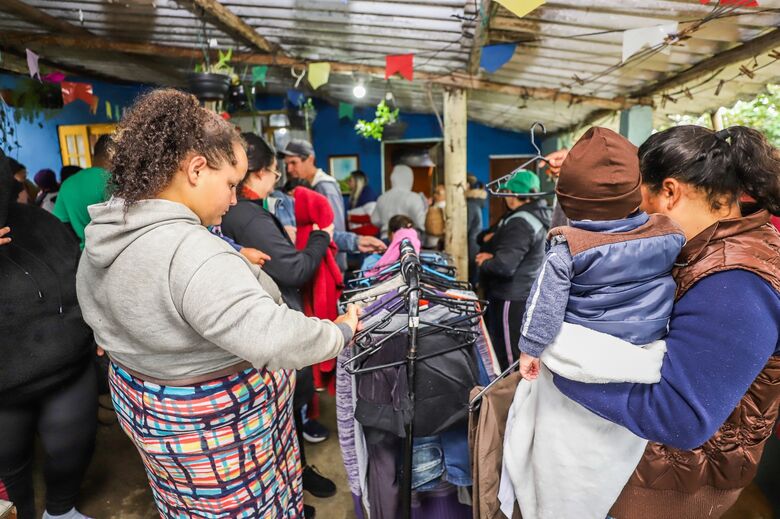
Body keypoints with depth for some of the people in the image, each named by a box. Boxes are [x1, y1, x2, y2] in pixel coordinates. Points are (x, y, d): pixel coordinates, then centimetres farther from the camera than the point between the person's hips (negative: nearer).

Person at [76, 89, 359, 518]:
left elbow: (102, 318, 14)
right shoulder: (192, 253, -33)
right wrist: (341, 331, -25)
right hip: (217, 423, -8)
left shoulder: (103, 237, -2)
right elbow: (272, 339, -41)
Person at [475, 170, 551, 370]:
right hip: (527, 293, 10)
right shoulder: (536, 215, 10)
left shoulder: (520, 223, -22)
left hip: (511, 300, -10)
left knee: (509, 357, 0)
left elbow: (504, 266, -29)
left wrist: (484, 262, -12)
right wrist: (488, 237, -5)